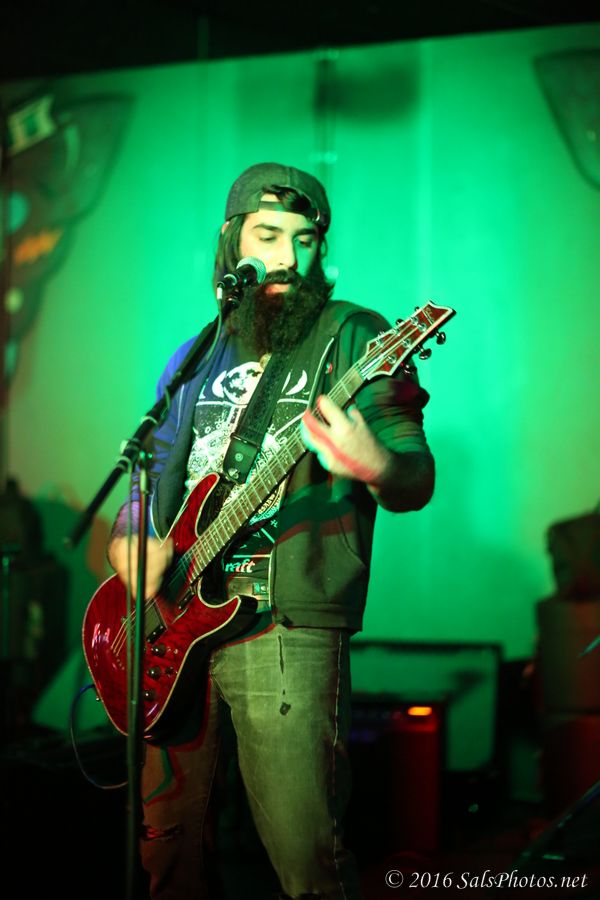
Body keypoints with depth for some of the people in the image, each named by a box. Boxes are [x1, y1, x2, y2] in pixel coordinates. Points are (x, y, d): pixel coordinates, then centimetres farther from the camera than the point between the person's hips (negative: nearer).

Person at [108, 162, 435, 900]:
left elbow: (416, 482, -8)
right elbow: (155, 474, 24)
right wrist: (130, 542, 3)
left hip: (288, 629, -6)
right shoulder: (199, 357, 17)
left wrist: (378, 467, -31)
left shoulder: (349, 337, -1)